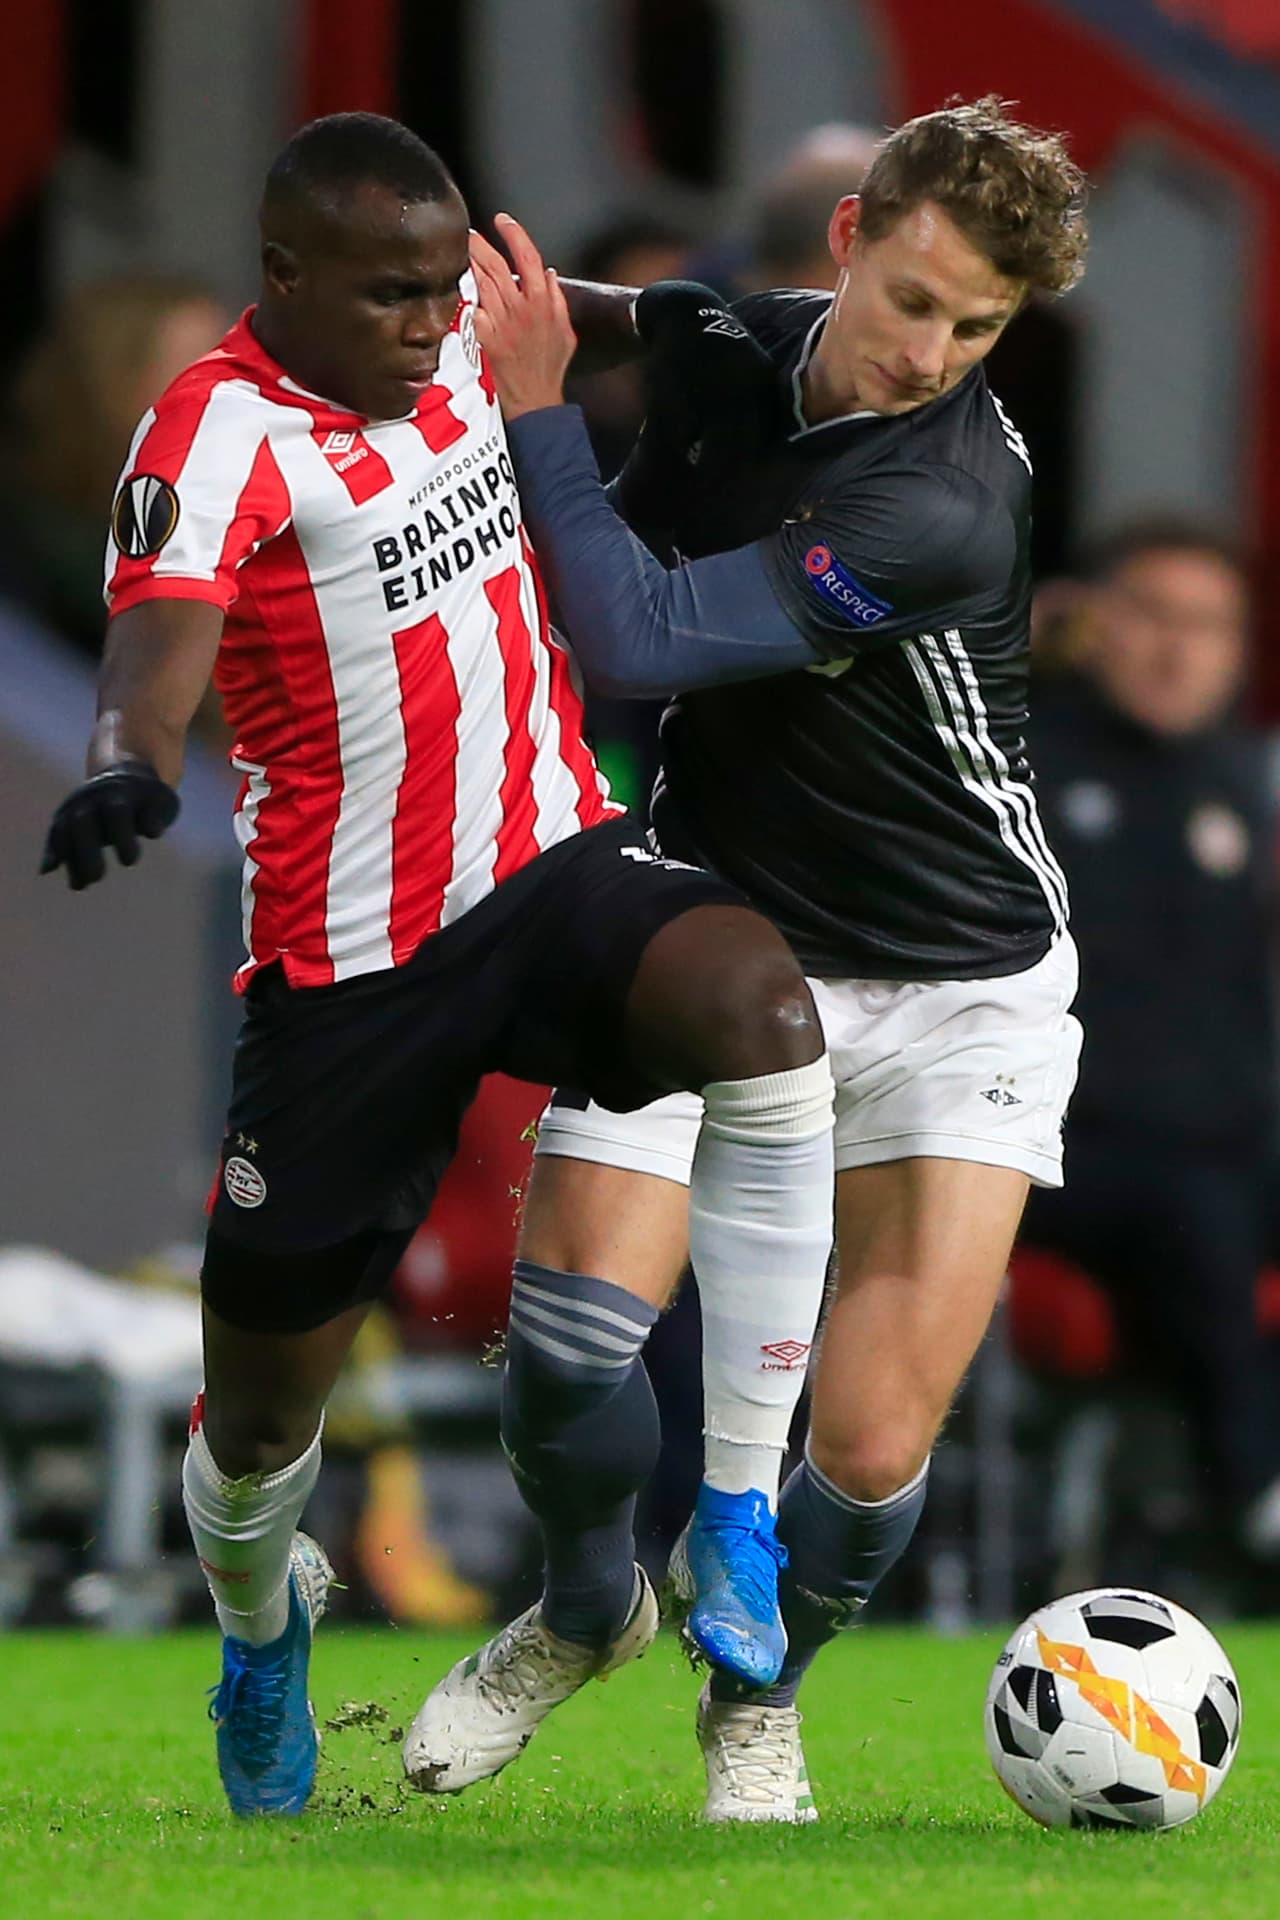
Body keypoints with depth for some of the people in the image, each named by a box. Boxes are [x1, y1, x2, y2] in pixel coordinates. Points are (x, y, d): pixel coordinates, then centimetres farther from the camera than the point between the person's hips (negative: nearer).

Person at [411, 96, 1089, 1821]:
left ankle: (758, 1689, 22)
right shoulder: (724, 351, -4)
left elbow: (642, 639, -27)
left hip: (956, 992, -4)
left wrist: (539, 410, -19)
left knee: (870, 1450, -11)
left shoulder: (949, 504, -26)